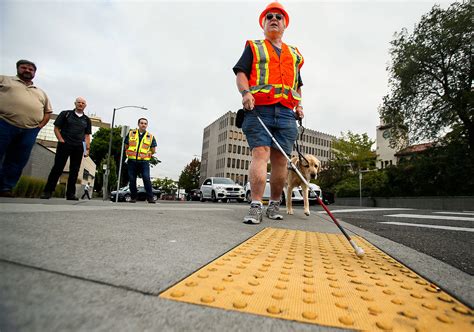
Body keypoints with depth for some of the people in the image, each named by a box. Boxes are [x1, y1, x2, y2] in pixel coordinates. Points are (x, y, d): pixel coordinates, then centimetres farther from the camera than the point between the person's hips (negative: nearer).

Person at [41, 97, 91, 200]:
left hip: (78, 147, 3)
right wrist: (61, 140, -7)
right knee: (57, 168, -5)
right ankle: (47, 191, 2)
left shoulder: (86, 120, 16)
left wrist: (87, 148, 4)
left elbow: (87, 135, 15)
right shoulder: (66, 114, 9)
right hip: (65, 145, -3)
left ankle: (71, 194, 8)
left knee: (74, 170, 3)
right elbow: (56, 128, 6)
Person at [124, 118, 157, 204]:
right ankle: (133, 197, 16)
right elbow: (126, 147, 18)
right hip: (132, 161, 2)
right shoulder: (131, 134, 11)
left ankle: (150, 197, -7)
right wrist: (131, 154, 8)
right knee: (132, 180, 4)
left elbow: (153, 150, 11)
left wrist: (145, 155, 4)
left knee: (146, 179, -12)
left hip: (144, 162, -2)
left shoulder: (150, 137, 7)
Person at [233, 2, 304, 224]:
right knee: (260, 153, -16)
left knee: (280, 158, -2)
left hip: (286, 112, 4)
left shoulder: (295, 54, 30)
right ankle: (256, 206, -16)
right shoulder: (253, 47, 19)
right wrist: (245, 92, -15)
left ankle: (274, 205, 9)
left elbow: (297, 85, 31)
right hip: (258, 109, -3)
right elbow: (241, 73, 5)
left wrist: (299, 105, 14)